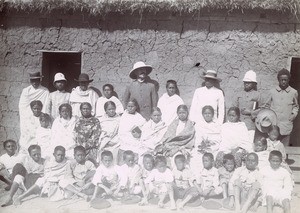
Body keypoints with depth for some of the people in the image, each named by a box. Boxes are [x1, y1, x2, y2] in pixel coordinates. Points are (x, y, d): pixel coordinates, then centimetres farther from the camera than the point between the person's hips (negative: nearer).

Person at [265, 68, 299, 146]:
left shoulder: (294, 92, 4)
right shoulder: (272, 91, 4)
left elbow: (296, 106, 19)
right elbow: (267, 106, 14)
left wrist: (294, 114, 2)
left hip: (286, 126, 0)